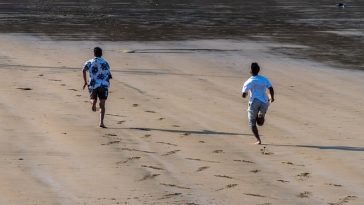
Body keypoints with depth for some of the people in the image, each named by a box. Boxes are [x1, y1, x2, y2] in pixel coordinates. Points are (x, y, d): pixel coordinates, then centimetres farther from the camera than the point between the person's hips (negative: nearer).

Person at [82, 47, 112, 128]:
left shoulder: (90, 62, 5)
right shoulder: (105, 63, 6)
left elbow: (84, 70, -12)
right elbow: (109, 76, 7)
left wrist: (85, 82, -6)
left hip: (93, 85, 0)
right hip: (104, 85, 0)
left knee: (93, 99, 23)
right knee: (102, 105, -2)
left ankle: (93, 103, -15)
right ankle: (101, 122, -16)